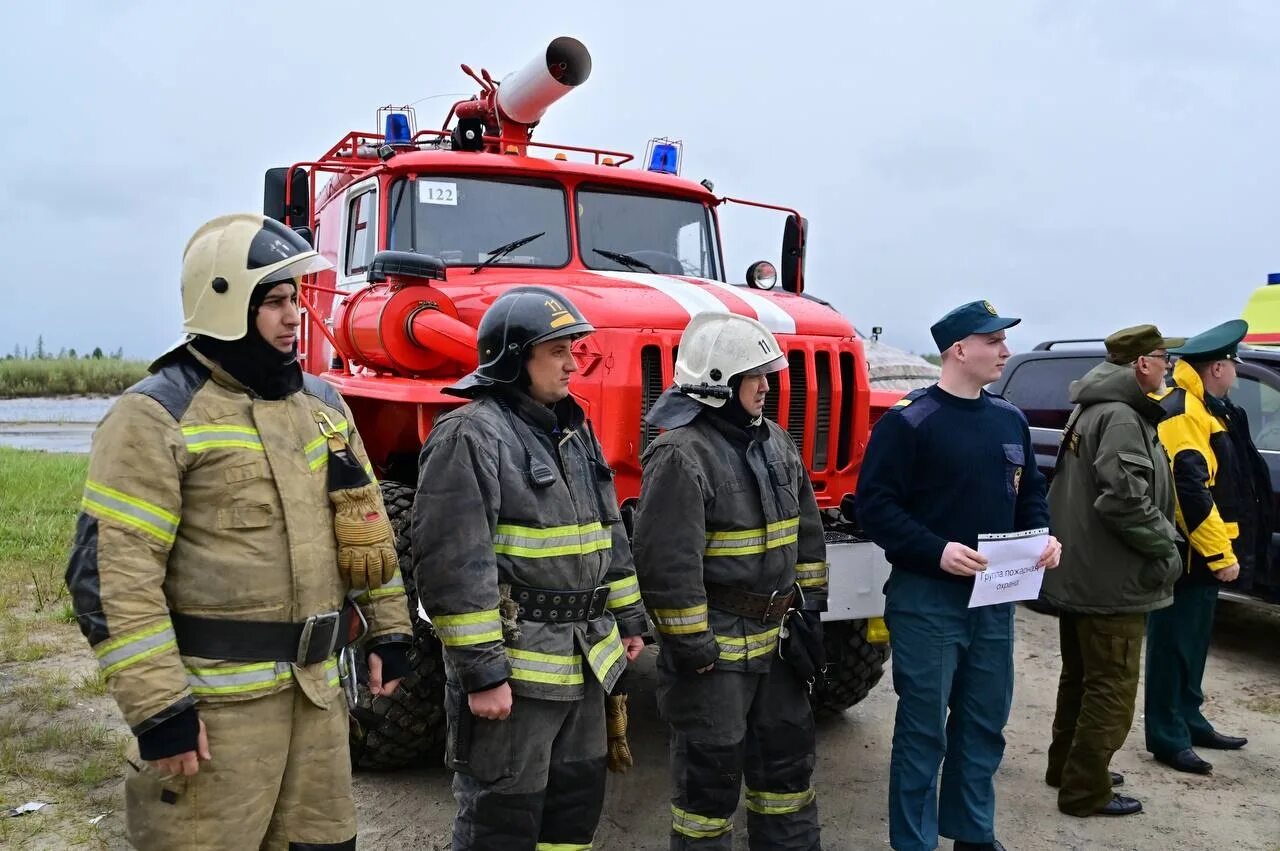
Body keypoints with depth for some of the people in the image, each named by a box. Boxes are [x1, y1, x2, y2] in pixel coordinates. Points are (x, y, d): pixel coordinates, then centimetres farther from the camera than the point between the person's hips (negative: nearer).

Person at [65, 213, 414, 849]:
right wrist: (157, 706, -19)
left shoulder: (321, 402, 9)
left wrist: (389, 628, 13)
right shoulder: (158, 416, -13)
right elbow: (112, 572, -17)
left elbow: (364, 520, 16)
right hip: (215, 699, -6)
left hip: (316, 686, 7)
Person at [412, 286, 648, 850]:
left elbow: (608, 535, 19)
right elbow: (453, 567, -21)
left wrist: (629, 618, 17)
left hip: (583, 659, 8)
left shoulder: (574, 430, 12)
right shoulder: (470, 435, -16)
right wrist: (480, 671, -21)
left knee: (578, 803, 20)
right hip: (512, 667, -8)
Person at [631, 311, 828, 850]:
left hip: (774, 634, 8)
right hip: (715, 642, -8)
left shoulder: (775, 442, 8)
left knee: (787, 750, 20)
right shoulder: (681, 455, -20)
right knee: (709, 768, 5)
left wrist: (809, 604, 13)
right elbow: (667, 561, -24)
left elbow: (805, 530, 16)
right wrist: (688, 643, -20)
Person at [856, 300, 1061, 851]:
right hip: (926, 598, -7)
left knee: (985, 723, 17)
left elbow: (1029, 491, 19)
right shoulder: (908, 422, -11)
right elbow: (874, 502, -14)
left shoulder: (1010, 420, 11)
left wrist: (1043, 536, 0)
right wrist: (936, 550, -24)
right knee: (923, 727, 3)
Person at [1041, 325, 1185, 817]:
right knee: (1112, 689, 0)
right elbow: (1124, 500, -28)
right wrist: (1165, 546, -13)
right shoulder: (1122, 417, -19)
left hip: (1077, 573, 10)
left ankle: (1066, 767, 34)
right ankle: (1085, 791, 9)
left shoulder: (1091, 409, 14)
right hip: (1111, 581, -10)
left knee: (1081, 678, 21)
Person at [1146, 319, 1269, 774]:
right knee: (1175, 645, -3)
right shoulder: (1182, 413, -18)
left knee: (1193, 643, 18)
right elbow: (1191, 491, -25)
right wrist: (1221, 552, -24)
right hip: (1188, 553, -10)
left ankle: (1189, 721, 29)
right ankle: (1167, 737, 4)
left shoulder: (1207, 409, 16)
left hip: (1202, 552, 10)